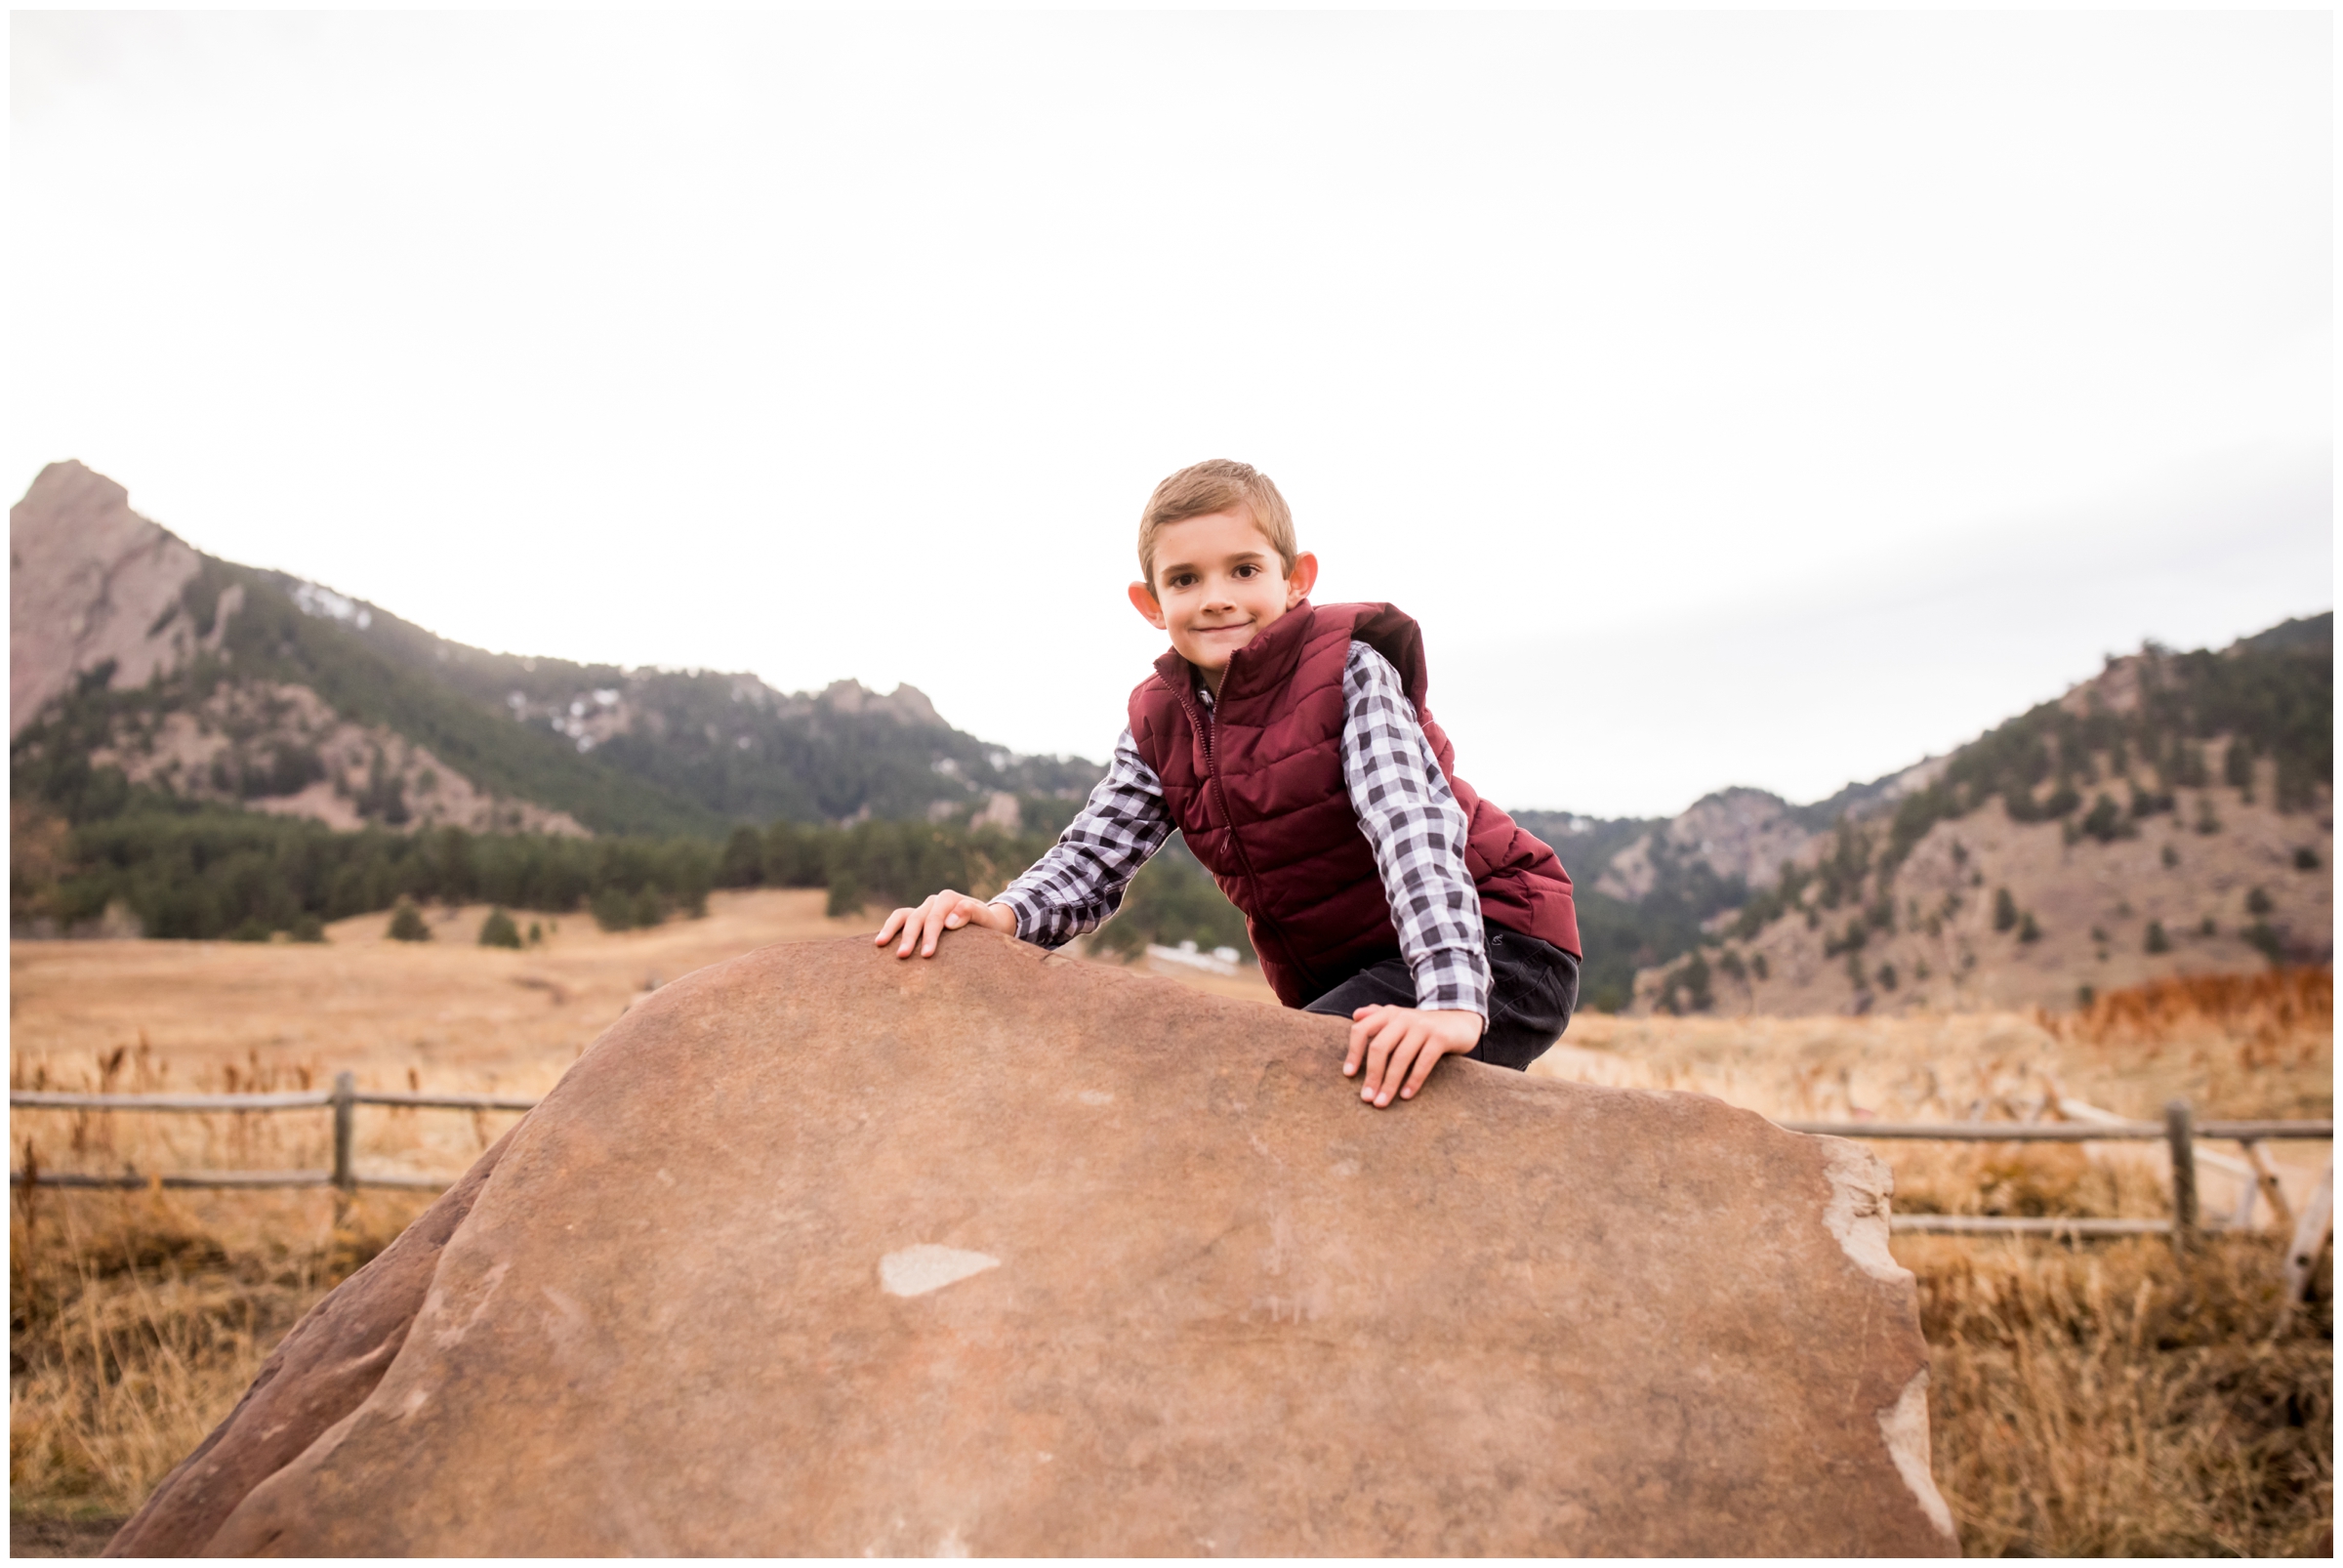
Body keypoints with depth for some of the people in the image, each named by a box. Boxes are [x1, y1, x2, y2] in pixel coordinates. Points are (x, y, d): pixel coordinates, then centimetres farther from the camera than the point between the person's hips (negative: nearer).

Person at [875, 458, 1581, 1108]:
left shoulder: (1350, 669, -17)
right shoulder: (1160, 725, 1)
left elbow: (1414, 828, -29)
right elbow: (1094, 856, -5)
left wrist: (1452, 1002, -43)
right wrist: (1005, 913, -28)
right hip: (1344, 976, 6)